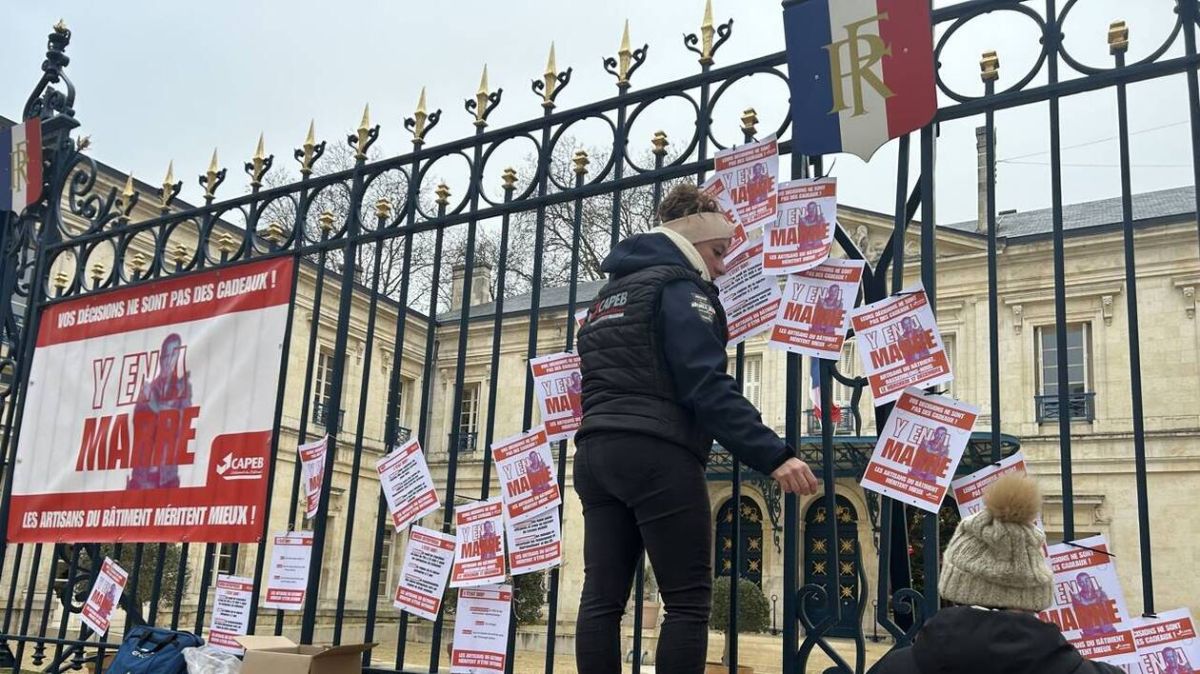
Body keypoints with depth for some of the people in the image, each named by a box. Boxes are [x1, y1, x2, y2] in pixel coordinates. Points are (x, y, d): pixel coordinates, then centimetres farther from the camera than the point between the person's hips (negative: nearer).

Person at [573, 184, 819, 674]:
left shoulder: (607, 295, 24)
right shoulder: (680, 286, -4)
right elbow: (706, 385, -17)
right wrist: (774, 455, -21)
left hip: (595, 453, 8)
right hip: (657, 455, -8)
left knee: (602, 598, 4)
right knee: (689, 601, -3)